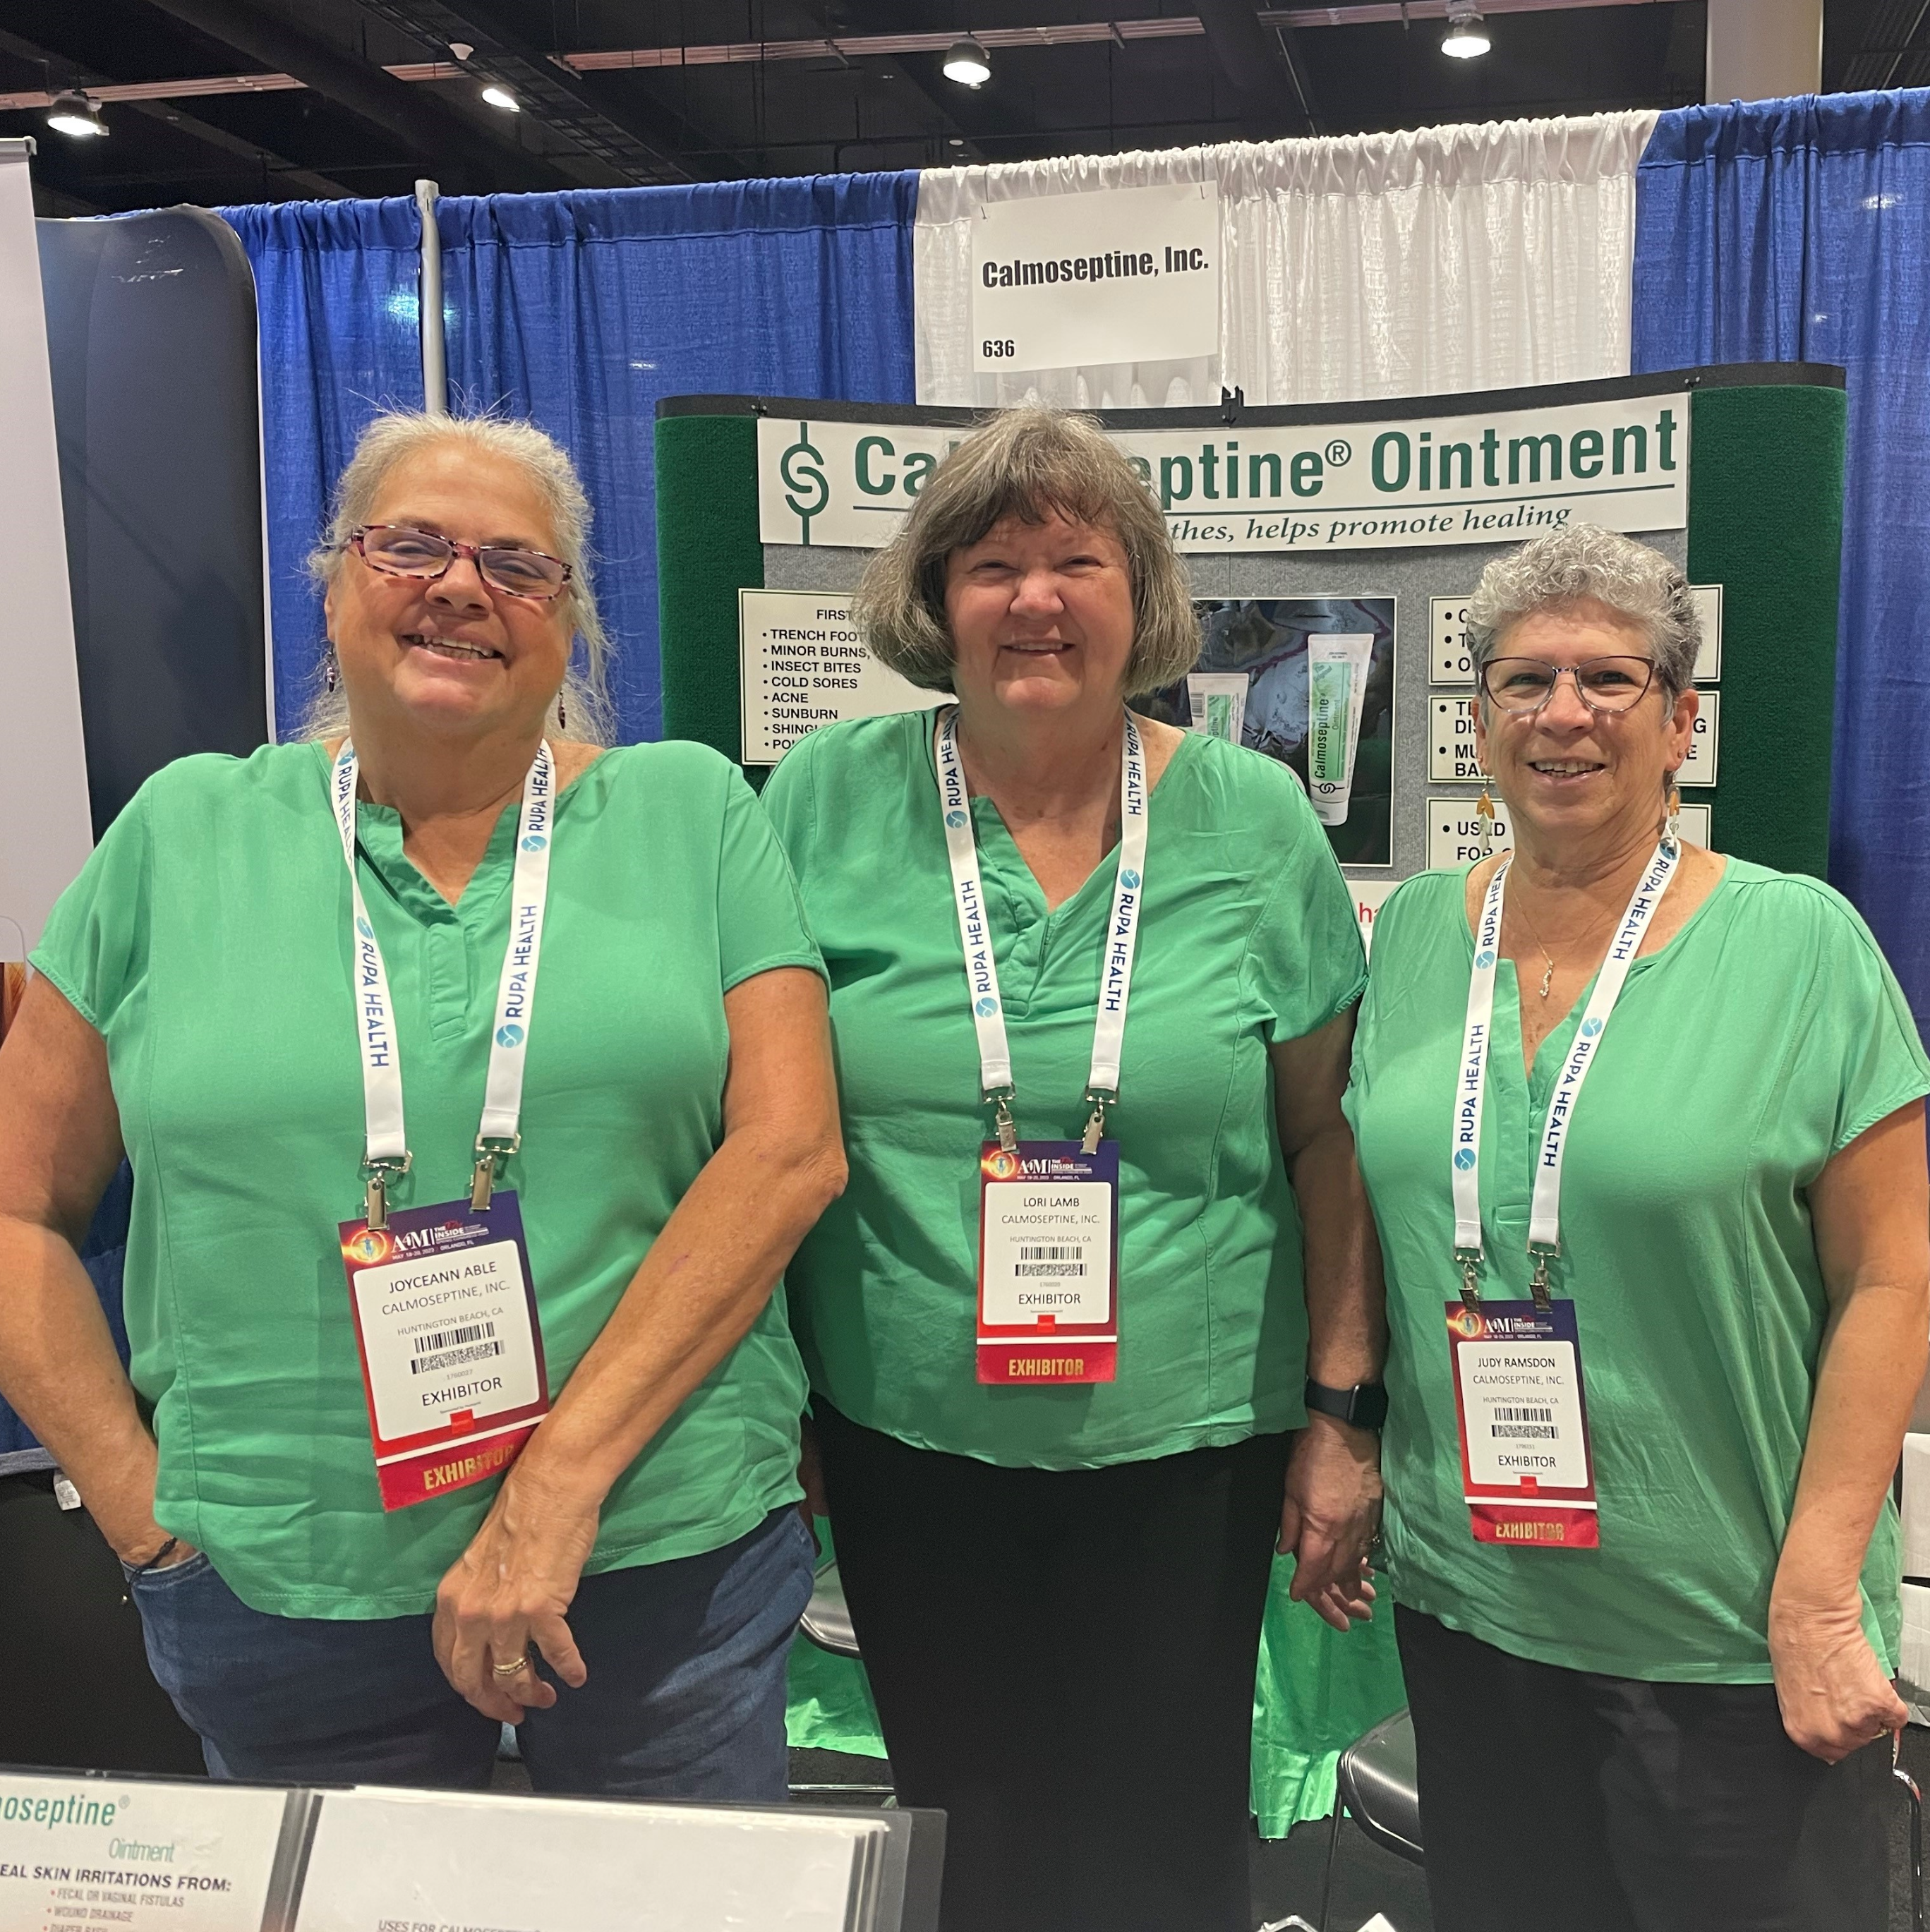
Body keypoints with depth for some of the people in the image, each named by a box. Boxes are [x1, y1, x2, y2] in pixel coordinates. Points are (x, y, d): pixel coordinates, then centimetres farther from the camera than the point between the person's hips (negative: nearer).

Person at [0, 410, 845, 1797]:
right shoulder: (184, 836, 3)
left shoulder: (689, 812, -1)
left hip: (671, 1556, 0)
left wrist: (562, 1475, -16)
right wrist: (145, 1511, -2)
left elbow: (792, 1147, -10)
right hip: (277, 1579, 1)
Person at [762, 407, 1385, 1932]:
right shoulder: (832, 803, -3)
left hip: (1189, 1439, 0)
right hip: (907, 1435, 1)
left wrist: (1347, 1414, 0)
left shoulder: (1253, 820, -2)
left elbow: (1327, 1138, 2)